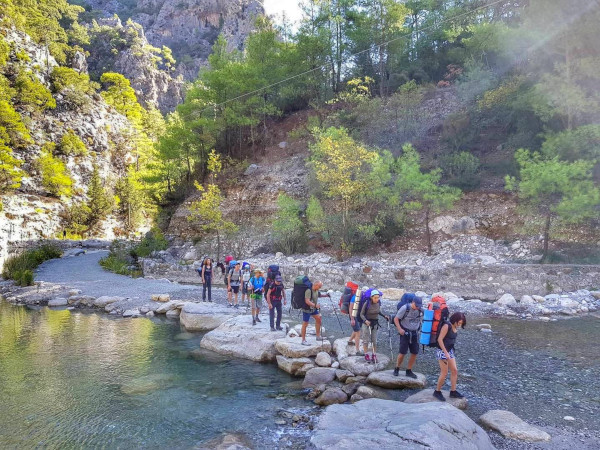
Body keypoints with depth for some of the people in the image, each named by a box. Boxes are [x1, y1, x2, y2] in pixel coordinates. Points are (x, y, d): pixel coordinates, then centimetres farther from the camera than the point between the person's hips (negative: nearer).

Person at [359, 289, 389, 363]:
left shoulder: (378, 303, -8)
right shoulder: (367, 303, -21)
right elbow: (362, 314, -14)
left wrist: (384, 316, -3)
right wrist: (365, 320, -31)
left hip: (375, 323, 4)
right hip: (366, 323, -4)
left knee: (374, 340, 6)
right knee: (366, 340, 4)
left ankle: (374, 356, 15)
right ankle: (366, 356, 16)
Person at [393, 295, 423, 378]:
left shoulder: (421, 310, -2)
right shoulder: (405, 308, -14)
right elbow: (396, 319, -10)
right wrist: (399, 329, -19)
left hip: (415, 333, 5)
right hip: (405, 333, -5)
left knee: (415, 353, 4)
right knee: (402, 352, -4)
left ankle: (409, 371, 17)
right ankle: (397, 369, 16)